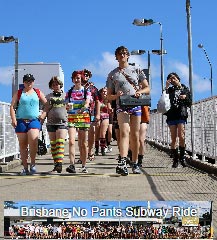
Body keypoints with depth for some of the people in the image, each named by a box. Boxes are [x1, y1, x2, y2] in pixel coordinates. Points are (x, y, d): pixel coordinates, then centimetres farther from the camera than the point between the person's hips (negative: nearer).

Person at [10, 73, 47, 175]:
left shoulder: (38, 92, 13)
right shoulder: (18, 93, 11)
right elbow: (12, 107, 6)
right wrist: (13, 119, -6)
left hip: (34, 120, -1)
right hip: (21, 121, 1)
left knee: (33, 141, -22)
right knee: (22, 145, 2)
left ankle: (32, 163, -5)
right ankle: (25, 168, 9)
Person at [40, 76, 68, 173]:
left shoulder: (65, 95, 10)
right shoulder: (49, 96, 14)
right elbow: (46, 110, 11)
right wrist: (41, 117, -8)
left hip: (62, 122, -3)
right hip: (51, 123, 3)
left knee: (60, 143, -15)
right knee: (53, 145, 3)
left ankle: (59, 164, -22)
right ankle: (56, 165, 9)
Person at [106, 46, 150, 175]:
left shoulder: (136, 70, 14)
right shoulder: (113, 74, 12)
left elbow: (147, 88, 13)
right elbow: (109, 96, 11)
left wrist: (140, 91, -9)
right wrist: (117, 96, -12)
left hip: (136, 105, 2)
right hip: (121, 106, -2)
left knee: (135, 136, 5)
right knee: (124, 132, -22)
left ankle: (135, 164, 14)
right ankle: (122, 162, -36)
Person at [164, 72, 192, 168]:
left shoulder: (185, 89, 14)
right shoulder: (170, 89, 14)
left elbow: (189, 104, 13)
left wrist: (185, 97, -6)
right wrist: (166, 87, -6)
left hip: (181, 114, -1)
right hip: (171, 115, 1)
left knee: (181, 137, -14)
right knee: (173, 138, 0)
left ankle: (182, 157, -2)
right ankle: (175, 159, 2)